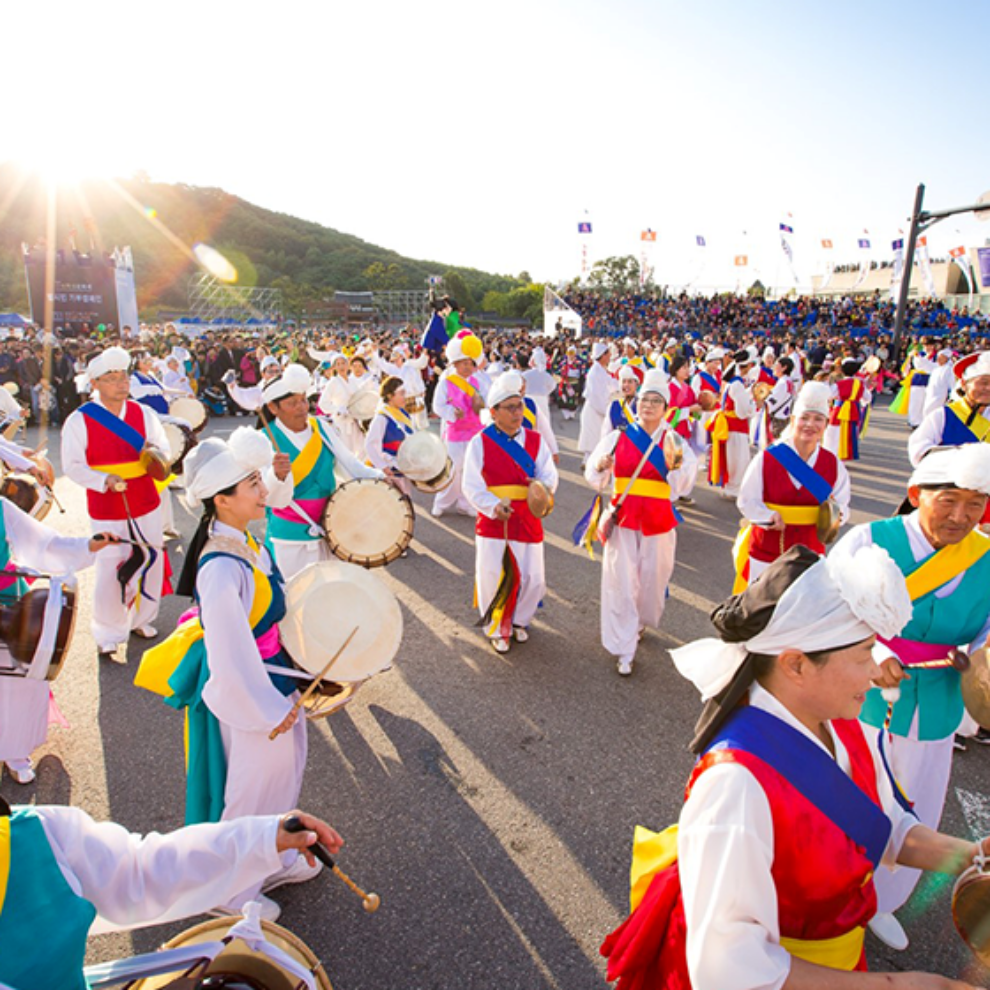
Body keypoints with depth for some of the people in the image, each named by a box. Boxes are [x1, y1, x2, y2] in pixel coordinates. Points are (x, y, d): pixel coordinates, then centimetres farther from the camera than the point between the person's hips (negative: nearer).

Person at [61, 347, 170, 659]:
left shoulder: (143, 413, 3)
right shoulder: (79, 421, -6)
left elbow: (164, 450, 7)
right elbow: (72, 466, -6)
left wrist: (157, 454, -17)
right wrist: (105, 480, -23)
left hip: (146, 504, 4)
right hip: (107, 510, -3)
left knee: (150, 562, 12)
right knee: (110, 572, -2)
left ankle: (141, 619, 34)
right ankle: (108, 636, 18)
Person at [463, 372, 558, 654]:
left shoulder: (535, 440, 5)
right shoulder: (480, 443, -3)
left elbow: (549, 475, 1)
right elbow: (472, 487, -7)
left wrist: (543, 485, -23)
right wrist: (493, 506, -23)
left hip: (527, 521, 2)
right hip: (492, 522, -2)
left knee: (531, 577, 6)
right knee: (493, 578, 2)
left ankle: (520, 620, 35)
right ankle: (497, 629, 26)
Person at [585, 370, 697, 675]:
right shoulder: (618, 437, 1)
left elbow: (681, 483, -7)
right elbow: (594, 478, 6)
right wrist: (600, 466, -16)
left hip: (658, 519, 1)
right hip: (623, 516, -1)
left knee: (652, 577, 14)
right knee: (622, 581, -2)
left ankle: (641, 622, 45)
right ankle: (624, 649, 9)